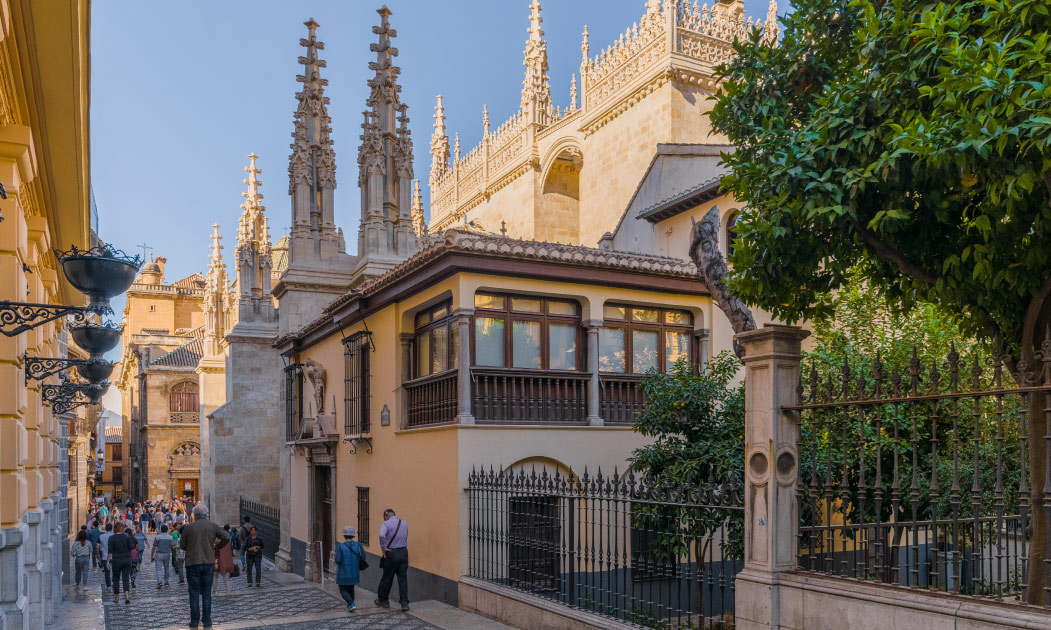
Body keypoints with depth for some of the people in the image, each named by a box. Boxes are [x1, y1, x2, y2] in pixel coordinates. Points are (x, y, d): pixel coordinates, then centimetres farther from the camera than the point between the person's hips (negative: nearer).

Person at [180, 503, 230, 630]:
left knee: (194, 594, 7)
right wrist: (216, 547, 8)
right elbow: (226, 538, -6)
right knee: (206, 594, 10)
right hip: (208, 563, 2)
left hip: (193, 564, -2)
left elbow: (182, 545, 0)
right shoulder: (213, 526, -1)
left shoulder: (188, 527, -6)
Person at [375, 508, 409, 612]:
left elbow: (382, 535, -26)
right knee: (403, 578, 5)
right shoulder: (404, 523, 9)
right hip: (404, 552, 4)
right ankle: (404, 603, 1)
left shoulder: (386, 524, -8)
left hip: (391, 553, -4)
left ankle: (382, 600, 25)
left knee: (387, 578, 11)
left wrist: (383, 548, -15)